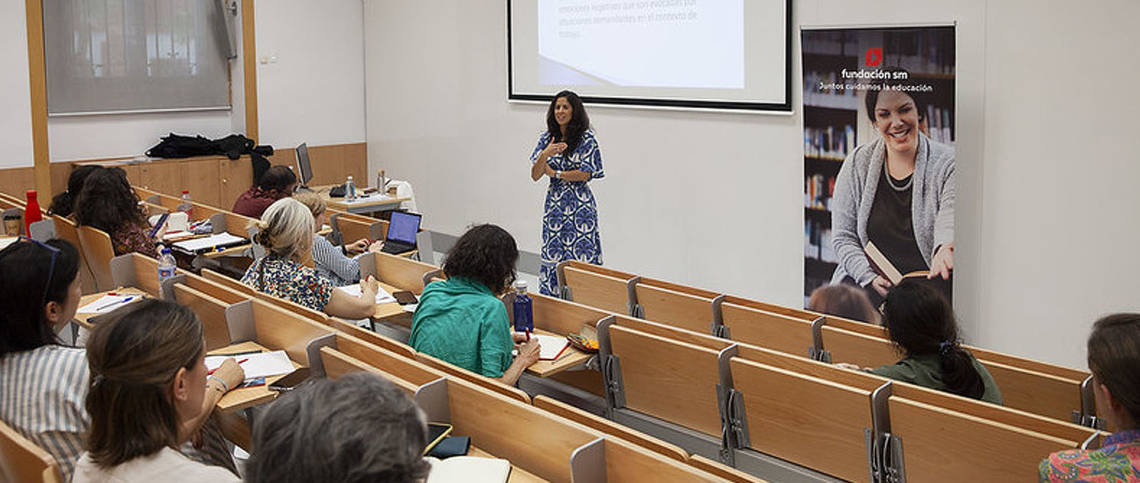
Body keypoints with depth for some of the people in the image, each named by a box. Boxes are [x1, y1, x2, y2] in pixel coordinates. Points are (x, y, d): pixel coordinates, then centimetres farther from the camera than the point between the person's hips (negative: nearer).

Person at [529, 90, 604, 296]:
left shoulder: (586, 138, -5)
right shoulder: (546, 138, 6)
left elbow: (586, 174, -11)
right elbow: (535, 175, 0)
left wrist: (554, 173, -5)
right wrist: (545, 154, -18)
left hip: (580, 205, -4)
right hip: (554, 204, 4)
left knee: (581, 255, -5)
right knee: (553, 254, 5)